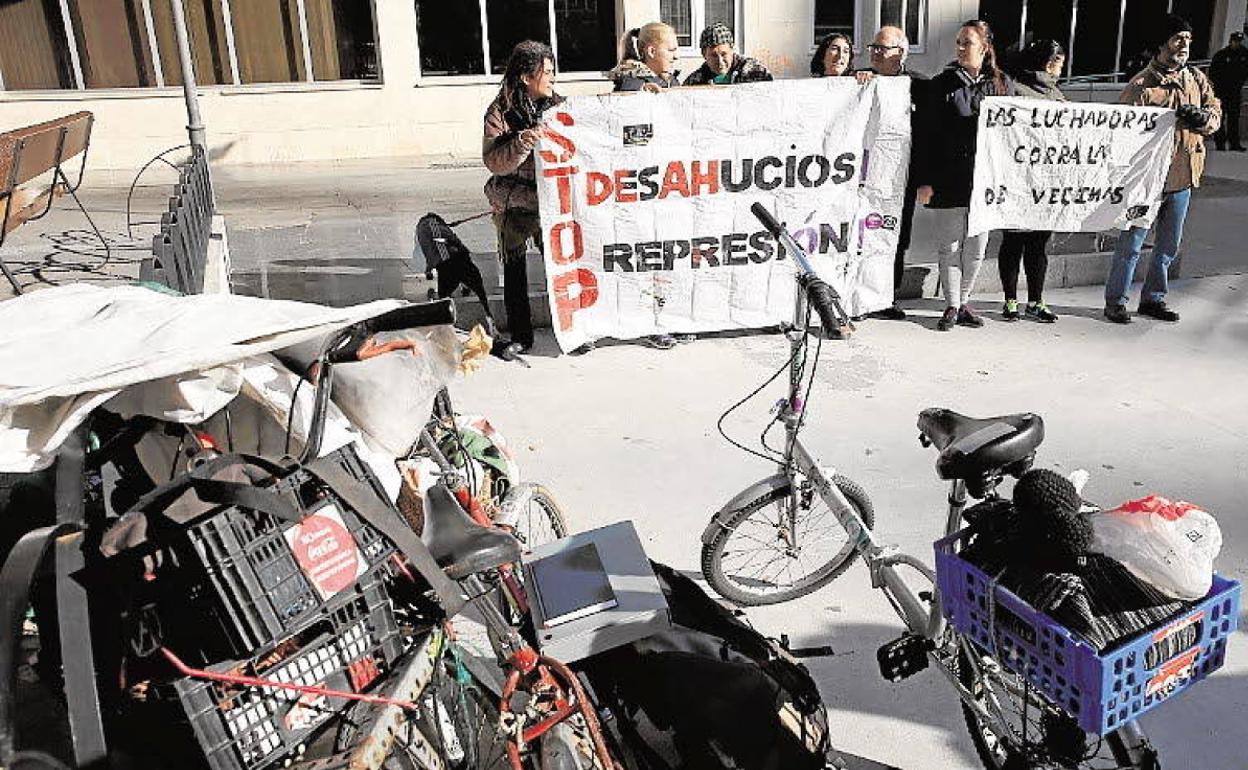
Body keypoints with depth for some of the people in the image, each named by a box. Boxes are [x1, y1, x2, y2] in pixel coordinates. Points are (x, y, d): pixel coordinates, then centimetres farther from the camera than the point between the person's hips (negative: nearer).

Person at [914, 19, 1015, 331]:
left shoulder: (1003, 83, 8)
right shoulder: (942, 84, 2)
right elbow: (928, 135, -1)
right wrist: (925, 180, -7)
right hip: (951, 178, -2)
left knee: (977, 247, 8)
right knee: (951, 246, 1)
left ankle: (963, 301, 22)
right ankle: (952, 306, 11)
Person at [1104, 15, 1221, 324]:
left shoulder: (1198, 80, 9)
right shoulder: (1141, 85, -10)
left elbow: (1216, 113, 10)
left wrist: (1203, 117, -12)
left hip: (1183, 177, 6)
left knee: (1168, 246, 14)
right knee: (1131, 243, -2)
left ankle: (1153, 298, 27)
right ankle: (1115, 301, 10)